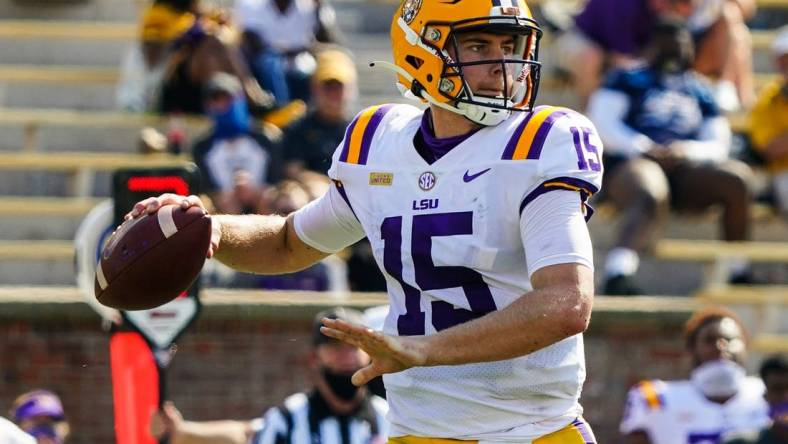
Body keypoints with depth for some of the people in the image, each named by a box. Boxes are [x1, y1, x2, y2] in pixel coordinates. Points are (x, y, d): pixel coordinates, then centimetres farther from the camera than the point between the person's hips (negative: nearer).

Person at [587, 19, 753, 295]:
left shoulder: (700, 92, 29)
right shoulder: (628, 81, 20)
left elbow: (718, 145, 17)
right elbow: (602, 123, 5)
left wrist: (686, 150, -7)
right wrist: (644, 147, -12)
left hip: (683, 166, 4)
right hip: (632, 163, -4)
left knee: (736, 177, -25)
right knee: (651, 196, -41)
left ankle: (739, 272, -19)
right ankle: (617, 275, -65)